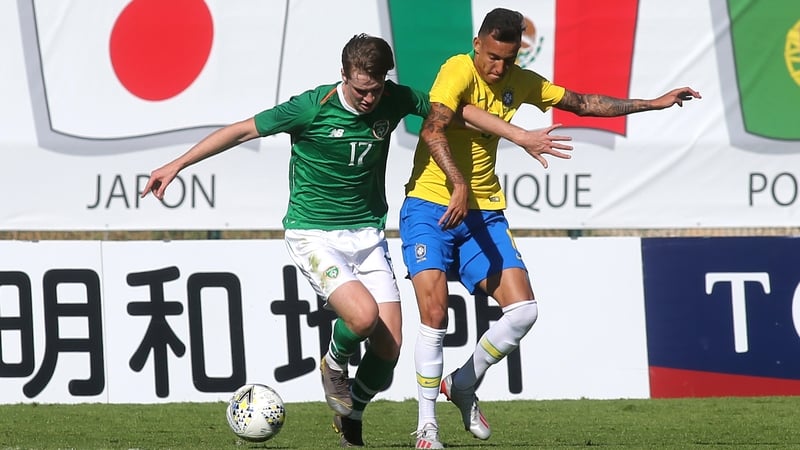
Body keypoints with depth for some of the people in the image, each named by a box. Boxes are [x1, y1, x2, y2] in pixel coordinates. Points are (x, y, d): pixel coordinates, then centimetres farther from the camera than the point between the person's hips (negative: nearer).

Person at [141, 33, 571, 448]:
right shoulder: (311, 108, -17)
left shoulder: (395, 100, -5)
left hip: (367, 234, 4)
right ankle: (335, 363, 7)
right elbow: (241, 131, -9)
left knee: (389, 347, -5)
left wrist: (521, 136, 8)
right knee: (363, 315, -29)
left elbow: (457, 111, 9)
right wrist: (176, 165, -9)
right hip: (313, 235, -4)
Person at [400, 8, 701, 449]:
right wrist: (458, 185, -42)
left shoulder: (519, 82, 6)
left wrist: (654, 103, 17)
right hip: (431, 208, -6)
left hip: (484, 212, 6)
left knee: (523, 310, -6)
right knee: (434, 312, -16)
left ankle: (463, 385, 17)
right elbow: (433, 130, -29)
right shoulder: (459, 71, -14)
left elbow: (582, 102, 18)